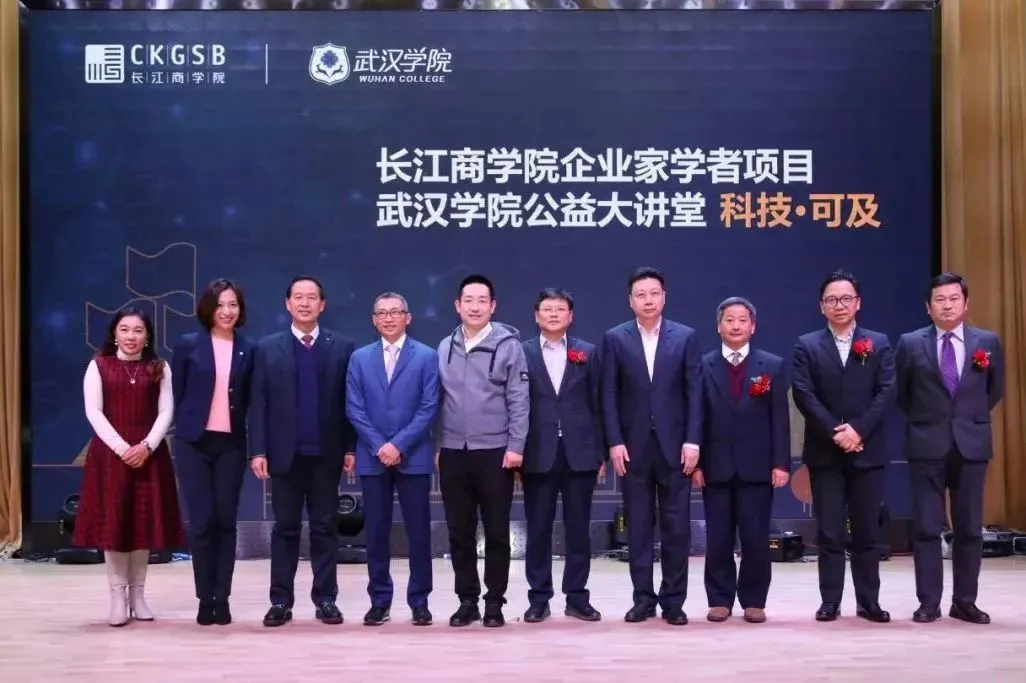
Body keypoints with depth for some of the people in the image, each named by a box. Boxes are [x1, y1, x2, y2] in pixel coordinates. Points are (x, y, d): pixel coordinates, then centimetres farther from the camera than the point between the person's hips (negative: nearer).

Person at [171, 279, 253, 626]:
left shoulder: (249, 350, 4)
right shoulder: (188, 345, 1)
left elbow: (251, 401, 6)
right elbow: (177, 395, 5)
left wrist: (255, 445, -1)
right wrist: (185, 429, 4)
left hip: (231, 444, 1)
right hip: (194, 442, -1)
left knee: (226, 520, 4)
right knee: (202, 521, 0)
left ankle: (222, 597, 11)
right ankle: (206, 598, 9)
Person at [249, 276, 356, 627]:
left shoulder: (342, 347, 4)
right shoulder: (268, 348, 5)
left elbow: (349, 402, 3)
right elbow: (258, 403, 1)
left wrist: (351, 447, -3)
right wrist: (258, 450, -6)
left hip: (326, 454, 0)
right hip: (285, 453, 0)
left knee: (325, 528, 6)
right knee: (285, 528, 6)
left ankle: (326, 598, 12)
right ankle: (281, 600, 11)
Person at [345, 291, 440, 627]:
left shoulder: (427, 357, 1)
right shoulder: (360, 358, 9)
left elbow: (429, 409, -5)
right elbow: (354, 409, 3)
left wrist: (399, 445, -13)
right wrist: (379, 446, -9)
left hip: (414, 457, -2)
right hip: (372, 458, 2)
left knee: (419, 532, 2)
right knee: (376, 532, 5)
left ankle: (419, 601, 10)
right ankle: (379, 600, 13)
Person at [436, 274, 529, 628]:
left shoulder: (508, 345, -4)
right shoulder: (445, 348, 7)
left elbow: (519, 400, -6)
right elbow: (439, 401, 11)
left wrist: (515, 446, -11)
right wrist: (436, 446, 9)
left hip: (494, 452, -3)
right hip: (453, 453, 3)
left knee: (496, 532, 4)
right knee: (459, 532, 8)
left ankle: (494, 601, 14)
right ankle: (467, 600, 18)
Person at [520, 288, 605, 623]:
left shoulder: (587, 353, 7)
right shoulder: (522, 353, 4)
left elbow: (597, 405, 6)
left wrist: (600, 453, 2)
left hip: (579, 453, 1)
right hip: (538, 454, -1)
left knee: (579, 529, 6)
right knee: (538, 529, 4)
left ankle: (577, 597, 14)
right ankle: (539, 598, 12)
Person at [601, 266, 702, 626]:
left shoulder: (686, 337, 4)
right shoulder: (615, 339, 4)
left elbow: (694, 392, 1)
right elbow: (609, 395, 1)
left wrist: (692, 440, -7)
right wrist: (615, 442, -6)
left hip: (674, 445, 0)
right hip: (633, 446, 0)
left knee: (676, 526, 2)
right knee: (638, 526, 5)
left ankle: (673, 600, 11)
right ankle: (643, 598, 13)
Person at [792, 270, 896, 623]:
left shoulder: (879, 343, 8)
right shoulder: (807, 346, 5)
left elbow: (887, 391, -3)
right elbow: (803, 395, -5)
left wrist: (858, 429, -15)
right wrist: (834, 432, -15)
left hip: (868, 450, 1)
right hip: (825, 452, -1)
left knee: (868, 531, 5)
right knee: (829, 532, 2)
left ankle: (868, 601, 12)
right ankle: (830, 602, 7)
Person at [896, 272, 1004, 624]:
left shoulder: (988, 342, 3)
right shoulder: (910, 344, 0)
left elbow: (995, 390, 15)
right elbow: (902, 394, 11)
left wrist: (972, 418, 13)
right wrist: (924, 419, 9)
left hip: (971, 443, 1)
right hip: (927, 444, -1)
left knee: (969, 528, 6)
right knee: (926, 527, 0)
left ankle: (965, 602, 14)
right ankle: (929, 602, 5)